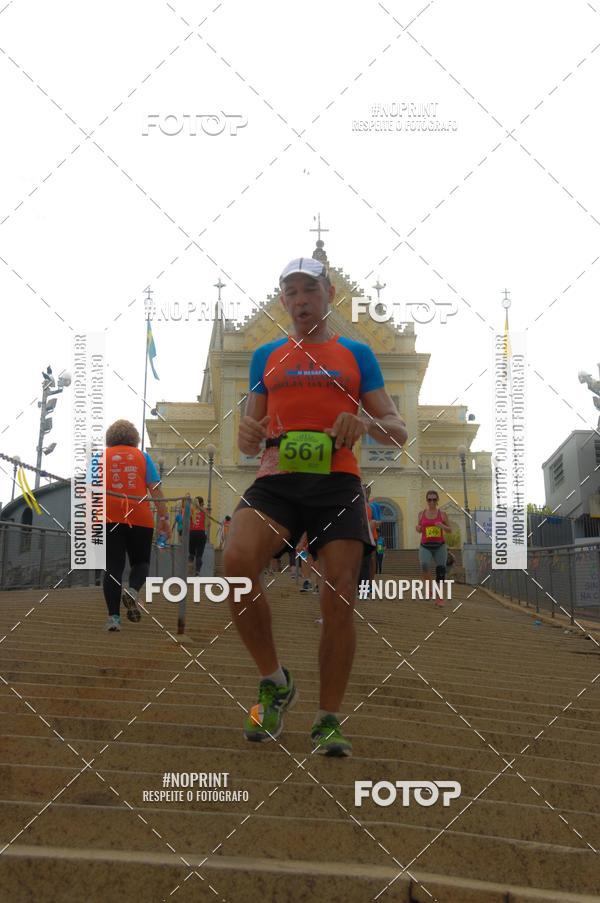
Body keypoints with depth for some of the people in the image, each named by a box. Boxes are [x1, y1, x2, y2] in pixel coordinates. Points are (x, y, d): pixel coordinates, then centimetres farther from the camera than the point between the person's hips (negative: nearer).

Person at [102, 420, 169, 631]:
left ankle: (113, 617, -5)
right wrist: (164, 517, 4)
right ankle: (132, 590, -16)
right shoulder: (142, 457, 10)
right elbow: (156, 489, 3)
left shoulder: (101, 457, 10)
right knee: (141, 562, 15)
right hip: (140, 518, 0)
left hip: (109, 518, 0)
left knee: (113, 567, 3)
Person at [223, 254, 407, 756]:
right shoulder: (266, 356, 20)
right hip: (277, 480, 1)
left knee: (339, 599, -7)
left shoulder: (356, 354, 15)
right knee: (236, 561, -26)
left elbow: (399, 431, 12)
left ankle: (329, 720, 10)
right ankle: (275, 682, -6)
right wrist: (247, 435, -4)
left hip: (337, 483, 0)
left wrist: (366, 423, -11)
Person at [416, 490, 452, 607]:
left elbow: (450, 530, 7)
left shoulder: (442, 514, 2)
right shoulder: (421, 513, 6)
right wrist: (418, 528, -6)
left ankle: (439, 598, 5)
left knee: (440, 571, -6)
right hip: (425, 546, 0)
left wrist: (443, 526, -14)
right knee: (424, 565, -27)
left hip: (440, 546, 0)